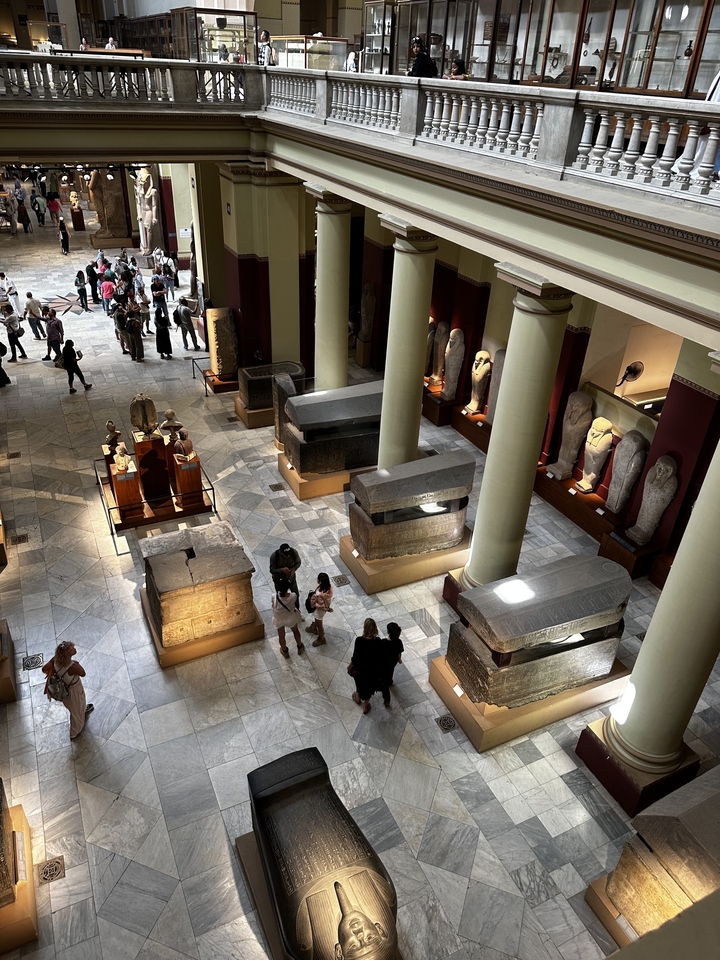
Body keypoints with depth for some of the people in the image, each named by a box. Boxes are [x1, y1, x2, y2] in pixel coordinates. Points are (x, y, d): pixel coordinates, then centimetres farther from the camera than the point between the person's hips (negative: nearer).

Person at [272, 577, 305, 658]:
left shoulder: (274, 597, -38)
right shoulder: (293, 596, -36)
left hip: (279, 619, 0)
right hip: (291, 617, 0)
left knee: (281, 635, 28)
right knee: (295, 631, 31)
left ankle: (285, 651, 53)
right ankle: (300, 647, 55)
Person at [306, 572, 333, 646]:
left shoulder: (321, 595, -46)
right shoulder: (329, 586, -24)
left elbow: (320, 606, -33)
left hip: (320, 610, -7)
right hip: (325, 606, 7)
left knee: (319, 624, 22)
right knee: (317, 620, 37)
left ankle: (321, 639, 48)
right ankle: (314, 628, 66)